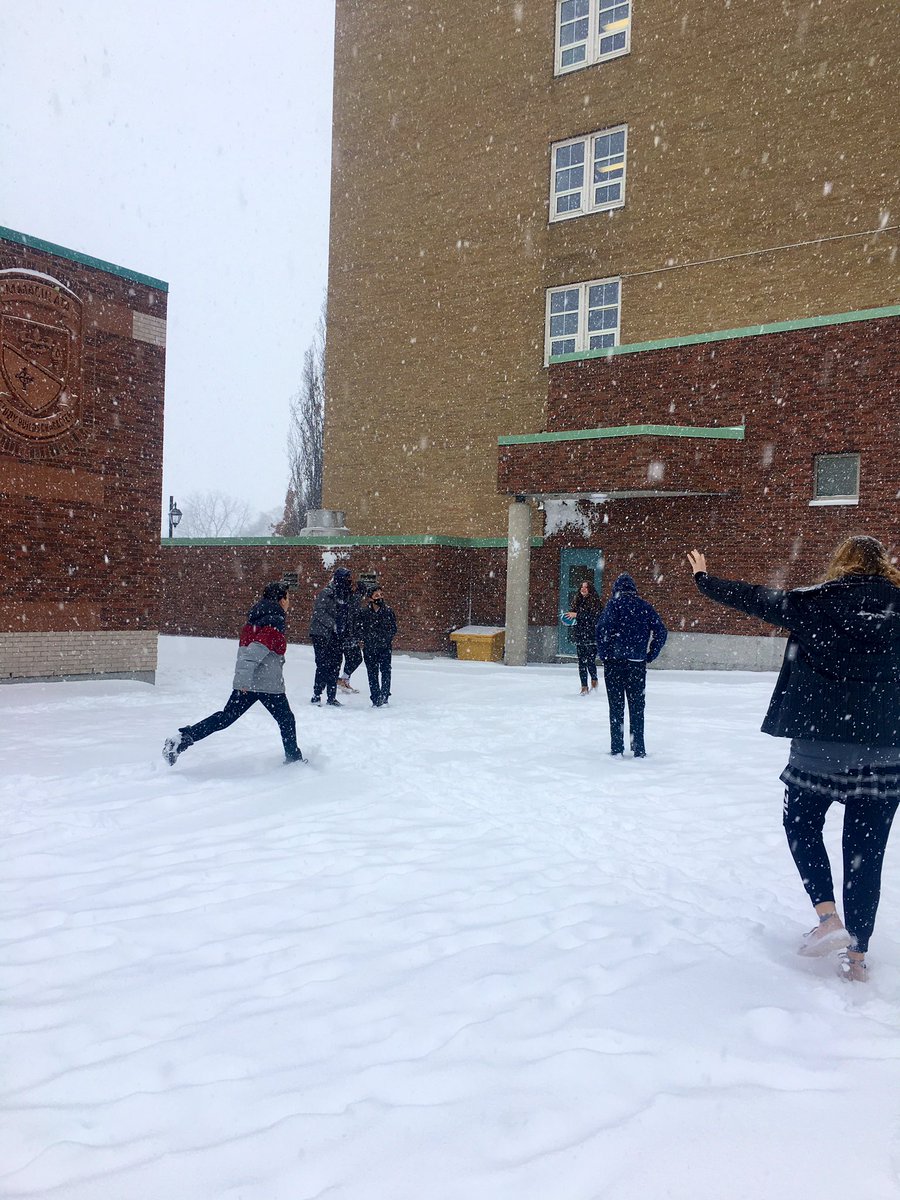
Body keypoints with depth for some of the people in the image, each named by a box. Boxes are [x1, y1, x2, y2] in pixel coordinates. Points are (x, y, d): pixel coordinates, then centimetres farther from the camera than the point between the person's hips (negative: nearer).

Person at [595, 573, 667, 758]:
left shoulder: (614, 604, -4)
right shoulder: (645, 606, 5)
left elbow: (603, 628, -16)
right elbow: (661, 632, 2)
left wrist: (603, 653, -5)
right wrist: (650, 655, 8)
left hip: (614, 662, -2)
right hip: (638, 663, 2)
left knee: (616, 706, 6)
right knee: (637, 707, 12)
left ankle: (617, 748, 6)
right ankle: (639, 749, 13)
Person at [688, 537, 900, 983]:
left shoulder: (819, 601, -4)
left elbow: (755, 599, 5)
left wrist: (705, 579, 18)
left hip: (820, 741, -2)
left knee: (801, 824, 17)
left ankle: (828, 916, -1)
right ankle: (857, 955, 13)